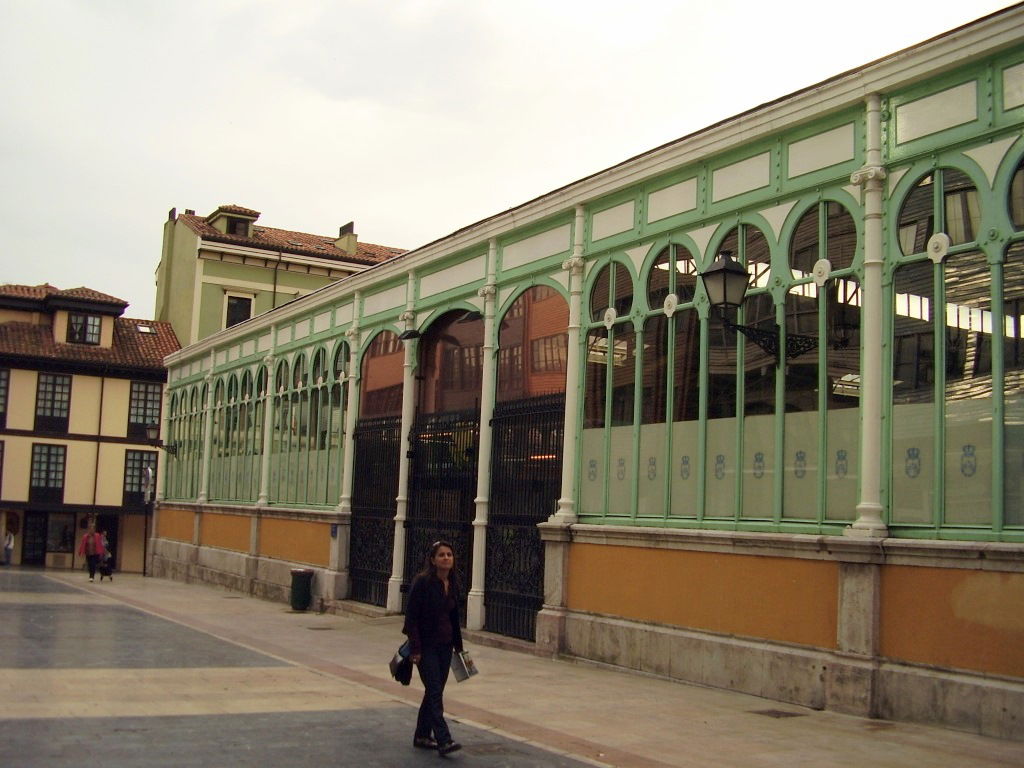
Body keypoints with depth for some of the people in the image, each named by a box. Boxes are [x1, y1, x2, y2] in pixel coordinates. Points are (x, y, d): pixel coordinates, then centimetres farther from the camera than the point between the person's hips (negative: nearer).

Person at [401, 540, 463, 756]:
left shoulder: (453, 584, 6)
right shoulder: (422, 582, -14)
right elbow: (411, 616, -14)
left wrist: (458, 646, 18)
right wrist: (415, 648, -18)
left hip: (445, 645, 7)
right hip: (426, 646, -7)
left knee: (434, 691, 12)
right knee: (435, 692, -10)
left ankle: (422, 736, 23)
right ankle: (444, 741, -12)